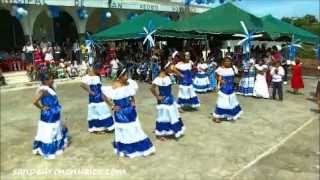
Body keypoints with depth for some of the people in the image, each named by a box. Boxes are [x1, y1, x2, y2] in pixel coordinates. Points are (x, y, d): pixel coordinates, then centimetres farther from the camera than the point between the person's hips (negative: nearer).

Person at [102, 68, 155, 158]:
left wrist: (133, 101, 5)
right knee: (124, 131, 9)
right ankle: (126, 150, 27)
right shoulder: (114, 87, -19)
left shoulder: (129, 83, -2)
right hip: (121, 112, -5)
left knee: (135, 128, 15)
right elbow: (106, 97, -17)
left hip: (130, 110, 6)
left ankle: (141, 148, 30)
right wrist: (113, 106, -14)